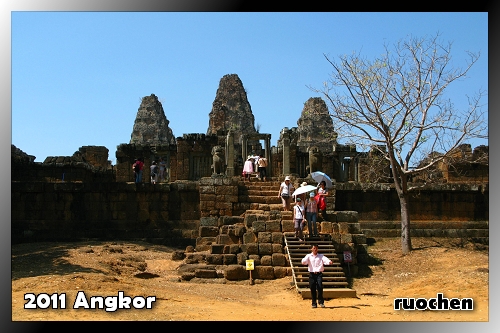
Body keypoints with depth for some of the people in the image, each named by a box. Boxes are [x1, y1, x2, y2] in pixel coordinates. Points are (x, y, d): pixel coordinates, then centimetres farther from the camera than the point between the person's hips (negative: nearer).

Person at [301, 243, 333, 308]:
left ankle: (321, 302, 1)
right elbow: (304, 261, -8)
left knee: (320, 287, -14)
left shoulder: (321, 256, 9)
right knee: (312, 288, 1)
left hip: (319, 274, 0)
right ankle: (314, 303, 11)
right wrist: (303, 262, -33)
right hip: (312, 274, 0)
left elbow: (325, 259, -9)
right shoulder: (308, 256, 8)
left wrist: (329, 262, -31)